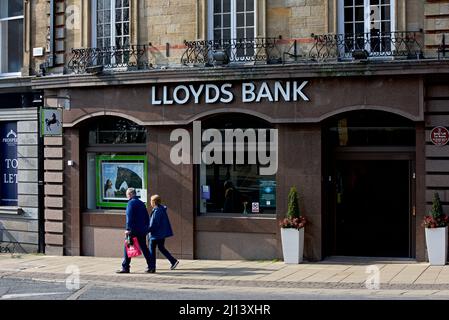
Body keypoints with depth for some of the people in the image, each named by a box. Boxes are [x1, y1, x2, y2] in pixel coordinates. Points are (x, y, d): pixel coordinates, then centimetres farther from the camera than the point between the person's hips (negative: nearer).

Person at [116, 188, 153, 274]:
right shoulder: (141, 203, 16)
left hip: (133, 230, -7)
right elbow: (147, 217, 18)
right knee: (144, 248, 11)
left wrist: (128, 229, -19)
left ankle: (125, 267, -3)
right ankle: (151, 266, 9)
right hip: (142, 230, 7)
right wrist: (146, 228, 20)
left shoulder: (131, 203, -8)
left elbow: (129, 217, -17)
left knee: (127, 248, -1)